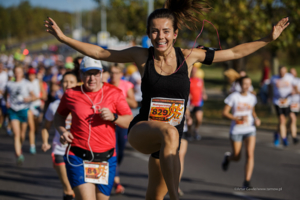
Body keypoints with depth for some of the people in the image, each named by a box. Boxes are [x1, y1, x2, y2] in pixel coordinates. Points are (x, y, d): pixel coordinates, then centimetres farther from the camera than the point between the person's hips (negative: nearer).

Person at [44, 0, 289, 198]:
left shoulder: (188, 57, -2)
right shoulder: (142, 56, -3)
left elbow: (234, 53, 6)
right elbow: (100, 53, 5)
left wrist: (268, 39, 4)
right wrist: (64, 38, 2)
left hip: (168, 142, 3)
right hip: (141, 132, -3)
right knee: (169, 132, -38)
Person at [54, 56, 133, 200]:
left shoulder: (114, 93, 4)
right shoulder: (71, 94, 4)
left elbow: (130, 121, 4)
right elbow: (59, 116, 20)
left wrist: (113, 117, -15)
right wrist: (62, 131, 0)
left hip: (106, 159, 2)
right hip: (78, 157, -2)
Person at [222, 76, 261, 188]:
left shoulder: (252, 98, 6)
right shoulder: (234, 97, -7)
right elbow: (225, 113, -8)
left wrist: (256, 119, 3)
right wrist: (238, 118, -21)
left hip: (250, 130, 2)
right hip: (236, 130, -2)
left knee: (250, 154, -16)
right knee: (237, 157, 7)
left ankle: (246, 182, -12)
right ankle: (228, 157, 45)